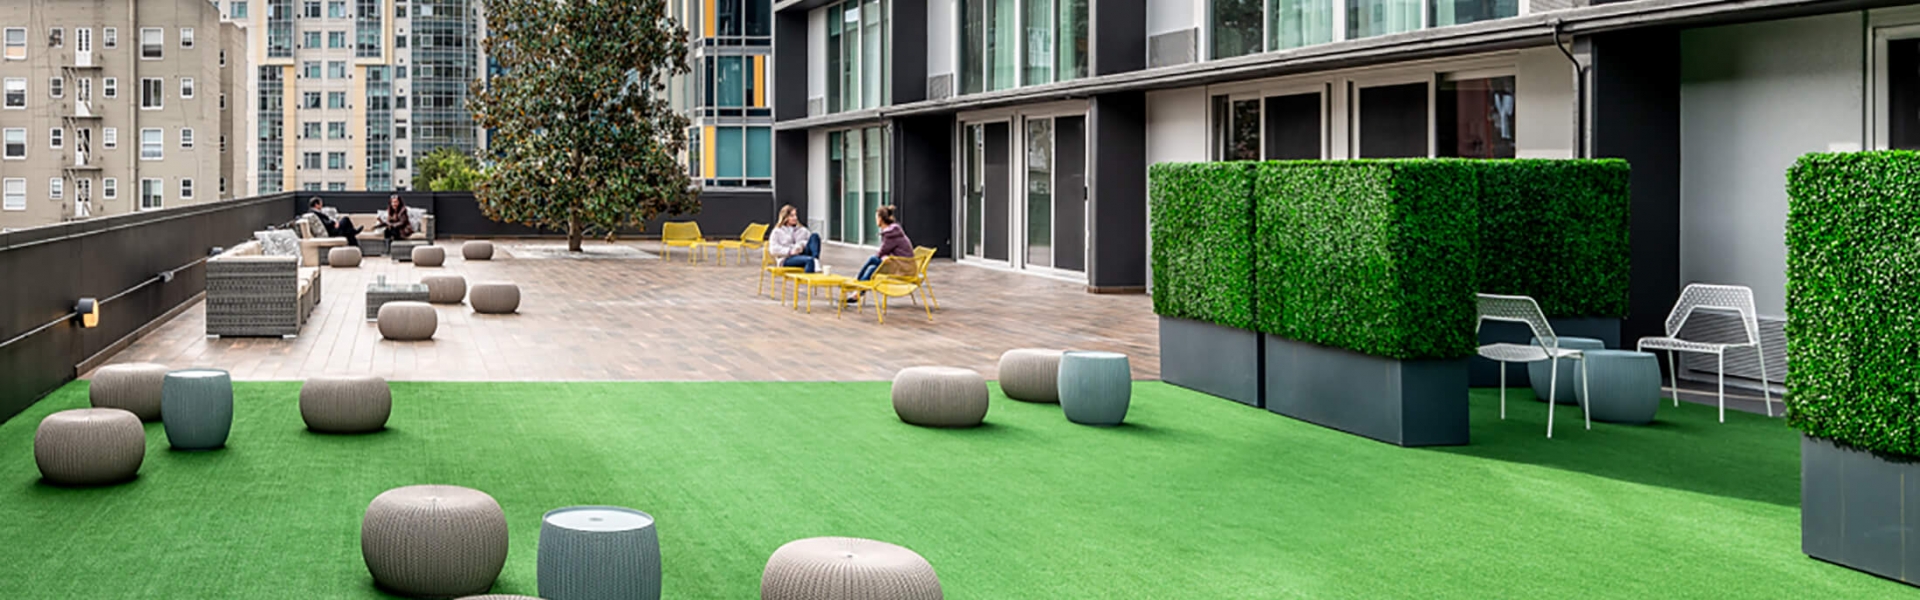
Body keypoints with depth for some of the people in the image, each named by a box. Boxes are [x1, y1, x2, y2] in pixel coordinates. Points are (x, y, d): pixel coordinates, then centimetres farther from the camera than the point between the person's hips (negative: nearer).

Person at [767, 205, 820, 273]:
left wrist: (802, 245, -10)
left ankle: (816, 261, -42)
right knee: (810, 260, -36)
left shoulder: (802, 230, 25)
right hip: (787, 259, -4)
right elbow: (773, 249, -2)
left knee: (814, 235, -21)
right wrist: (789, 251, -15)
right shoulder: (778, 232, 12)